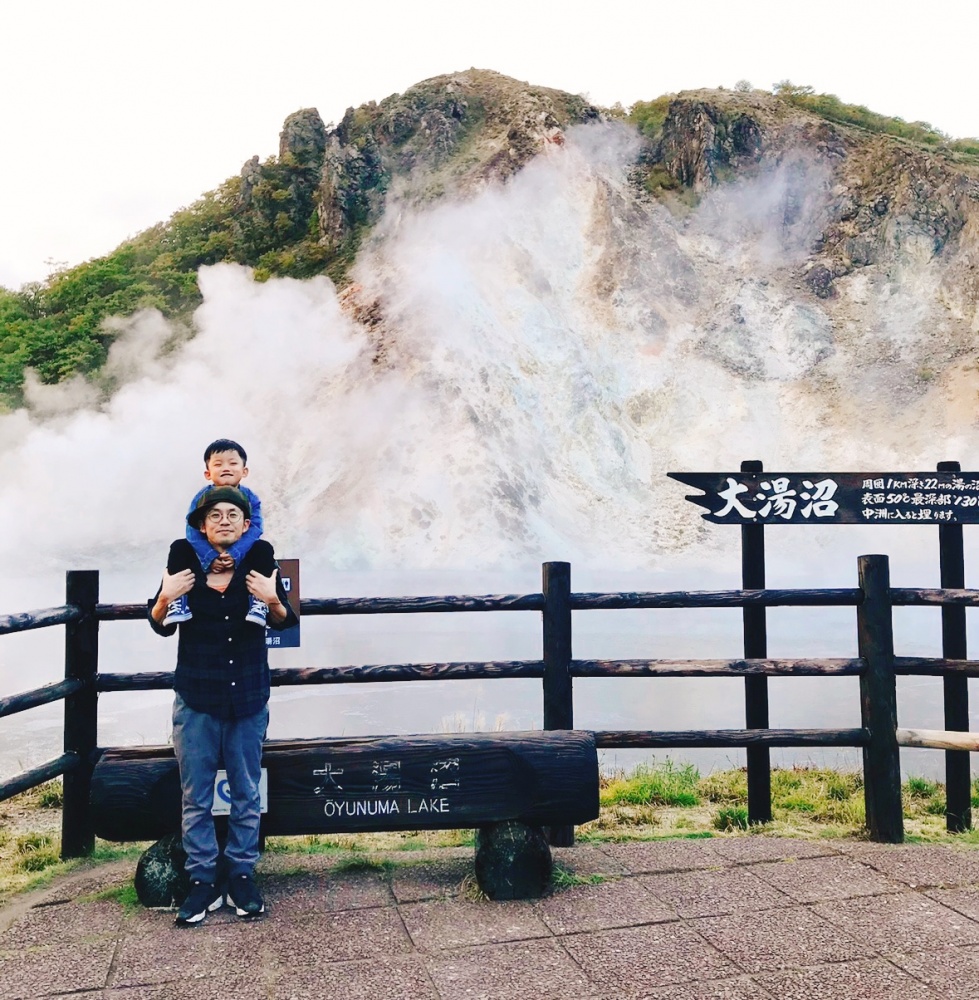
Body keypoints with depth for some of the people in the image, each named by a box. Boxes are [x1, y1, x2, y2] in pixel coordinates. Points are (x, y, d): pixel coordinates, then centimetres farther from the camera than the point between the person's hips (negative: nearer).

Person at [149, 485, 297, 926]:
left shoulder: (260, 559, -4)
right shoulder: (184, 559, -4)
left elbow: (284, 622, 3)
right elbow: (161, 626, 4)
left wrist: (272, 599, -18)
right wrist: (166, 597, -16)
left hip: (248, 695, 0)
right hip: (196, 696, 0)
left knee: (246, 794, 10)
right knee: (195, 796, 6)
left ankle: (241, 876, 24)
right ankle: (203, 881, 19)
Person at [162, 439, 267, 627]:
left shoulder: (250, 497, -12)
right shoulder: (202, 497, -15)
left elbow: (254, 529, -22)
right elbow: (193, 531, -21)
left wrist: (235, 554, -38)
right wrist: (211, 557, -35)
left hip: (240, 551, 0)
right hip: (208, 552, 0)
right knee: (180, 549, -25)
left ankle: (259, 599, -22)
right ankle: (178, 601, -19)